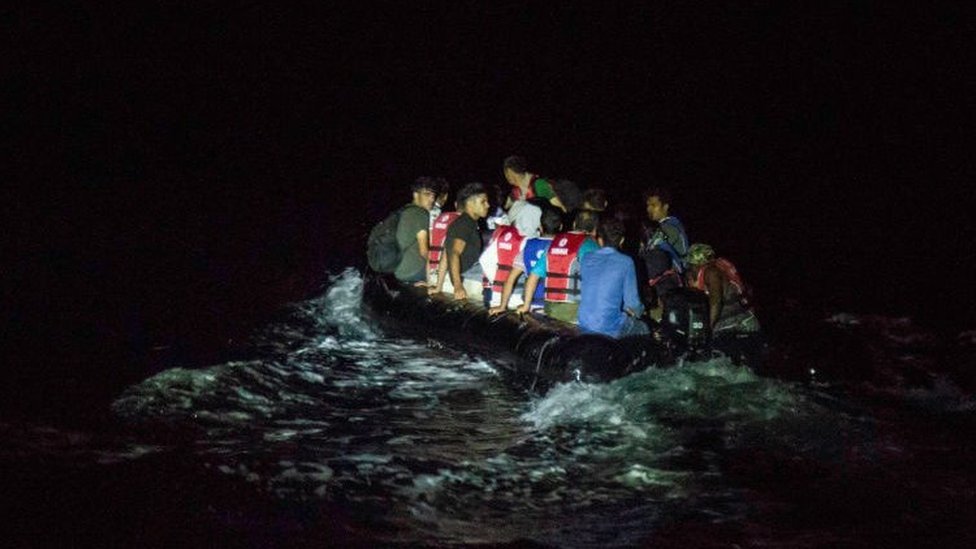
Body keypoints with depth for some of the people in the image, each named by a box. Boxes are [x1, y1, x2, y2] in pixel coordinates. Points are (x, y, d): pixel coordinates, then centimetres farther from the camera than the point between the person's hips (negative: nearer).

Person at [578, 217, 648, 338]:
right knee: (644, 328, 24)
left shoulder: (586, 260, 5)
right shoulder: (625, 262, -7)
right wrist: (637, 311, 16)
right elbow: (631, 303, -7)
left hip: (583, 326, 5)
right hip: (610, 329, -5)